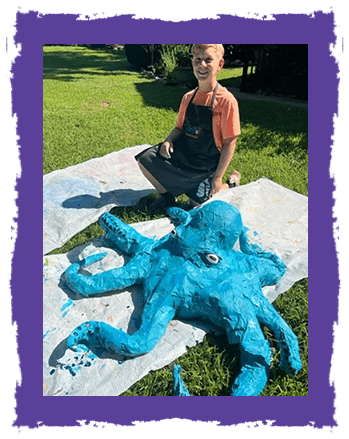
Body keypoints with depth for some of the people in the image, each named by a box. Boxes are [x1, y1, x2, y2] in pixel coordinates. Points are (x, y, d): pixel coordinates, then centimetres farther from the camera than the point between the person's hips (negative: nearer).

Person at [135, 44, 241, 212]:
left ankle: (231, 183, 25)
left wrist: (218, 176, -14)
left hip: (205, 162, -5)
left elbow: (230, 143, -14)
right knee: (145, 159, -11)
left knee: (197, 204, -1)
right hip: (182, 151, 5)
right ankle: (168, 197, 12)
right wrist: (168, 140, -10)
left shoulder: (226, 100, -15)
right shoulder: (188, 97, 3)